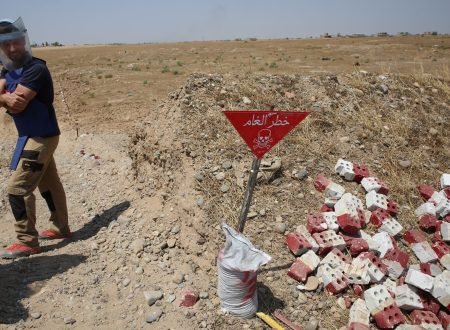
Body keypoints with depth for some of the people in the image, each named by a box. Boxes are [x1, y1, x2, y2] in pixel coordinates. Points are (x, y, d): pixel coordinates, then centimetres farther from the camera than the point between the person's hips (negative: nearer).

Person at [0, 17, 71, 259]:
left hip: (41, 137, -9)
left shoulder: (36, 69, -19)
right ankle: (60, 227, 31)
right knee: (49, 184, 17)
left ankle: (27, 242, 3)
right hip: (33, 136, 9)